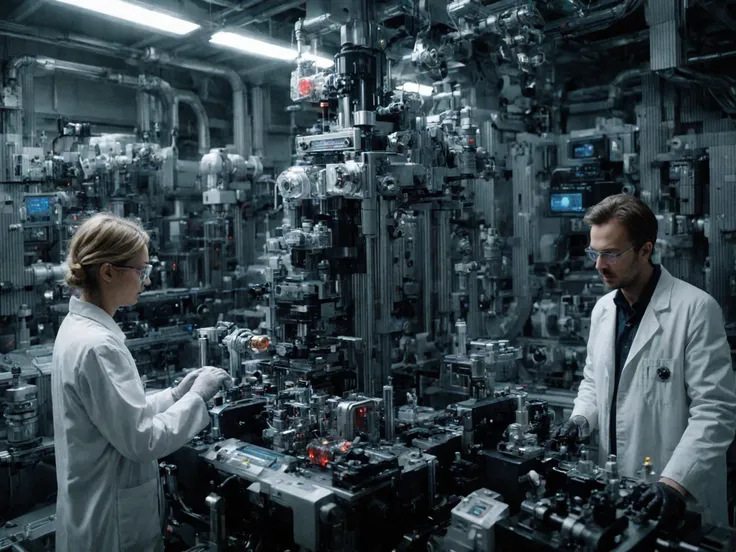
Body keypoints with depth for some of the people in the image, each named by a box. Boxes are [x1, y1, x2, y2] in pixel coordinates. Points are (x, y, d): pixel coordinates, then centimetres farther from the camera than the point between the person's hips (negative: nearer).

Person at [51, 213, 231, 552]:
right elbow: (141, 440, -24)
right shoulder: (97, 345, -26)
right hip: (111, 521, -9)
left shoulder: (79, 327, 4)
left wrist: (177, 393, 0)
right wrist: (196, 397, -14)